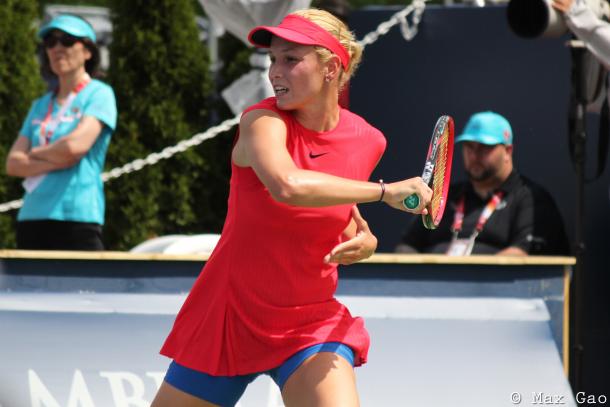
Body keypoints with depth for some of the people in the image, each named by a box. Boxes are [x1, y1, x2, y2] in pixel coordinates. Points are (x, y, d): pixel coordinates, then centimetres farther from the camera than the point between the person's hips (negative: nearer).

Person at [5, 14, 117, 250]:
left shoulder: (99, 94, 2)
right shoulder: (40, 106, 20)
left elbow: (76, 145, -13)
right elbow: (13, 163, 9)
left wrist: (36, 153, 5)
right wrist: (57, 160, -7)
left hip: (78, 216, -6)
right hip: (32, 218, 6)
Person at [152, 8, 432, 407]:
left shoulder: (368, 141, -4)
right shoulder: (263, 121, -16)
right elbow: (287, 185, -39)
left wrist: (364, 242, -5)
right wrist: (385, 191, -34)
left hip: (313, 322, 1)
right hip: (228, 315, -1)